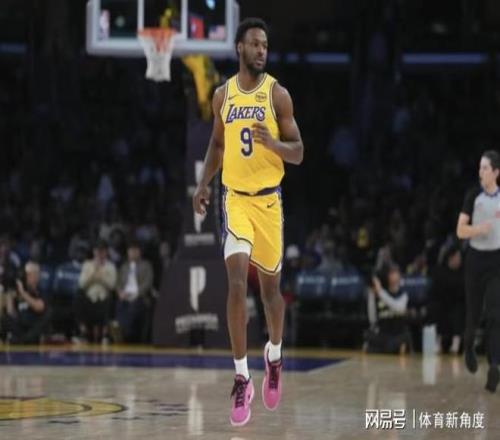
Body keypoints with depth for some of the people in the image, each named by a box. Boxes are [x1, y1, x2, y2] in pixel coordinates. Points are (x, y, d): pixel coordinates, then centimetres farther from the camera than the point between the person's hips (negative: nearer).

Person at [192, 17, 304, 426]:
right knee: (237, 282, -15)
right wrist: (204, 183, 7)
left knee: (270, 284, 11)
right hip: (235, 197, 1)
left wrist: (272, 143, -25)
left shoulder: (277, 94, -5)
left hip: (268, 199, -1)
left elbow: (298, 153, -5)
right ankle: (242, 378, -12)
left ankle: (274, 354, 40)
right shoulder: (223, 94, 5)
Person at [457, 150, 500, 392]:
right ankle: (468, 346, 43)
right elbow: (460, 231, -7)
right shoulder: (473, 196, -3)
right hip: (476, 257, 0)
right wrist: (480, 228, -23)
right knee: (473, 312, 11)